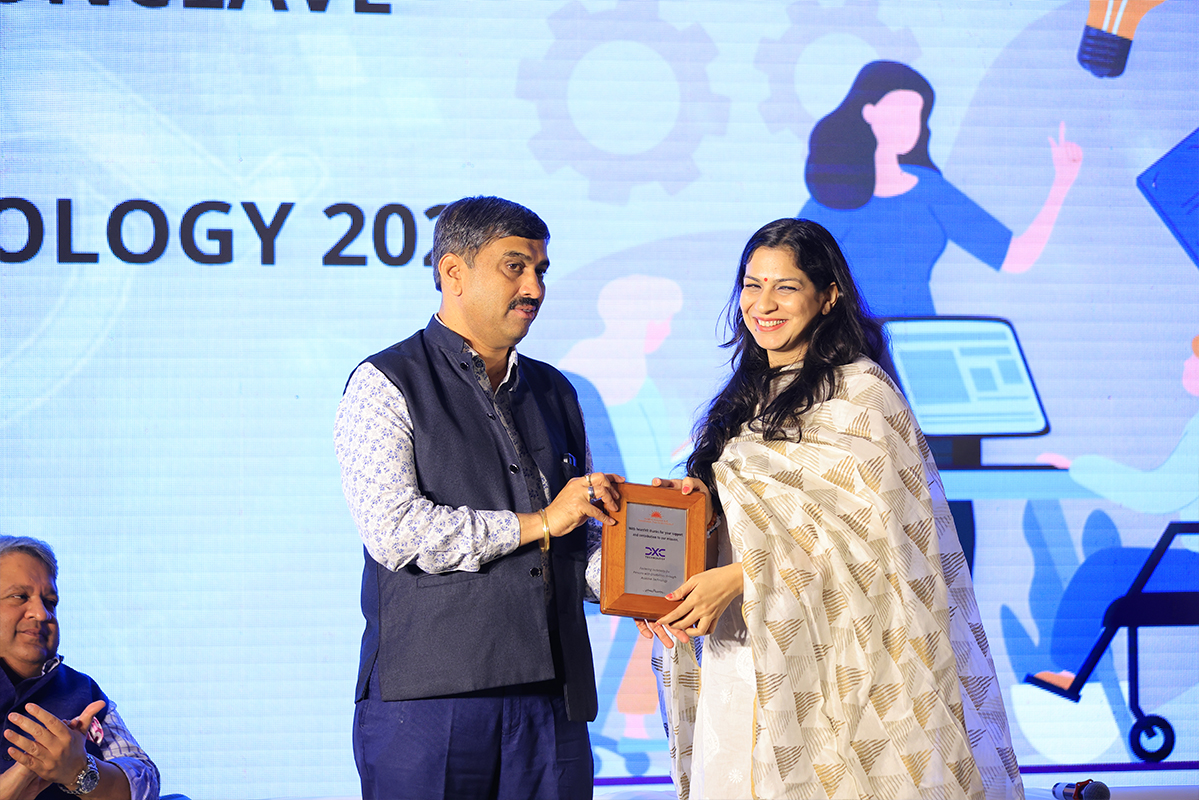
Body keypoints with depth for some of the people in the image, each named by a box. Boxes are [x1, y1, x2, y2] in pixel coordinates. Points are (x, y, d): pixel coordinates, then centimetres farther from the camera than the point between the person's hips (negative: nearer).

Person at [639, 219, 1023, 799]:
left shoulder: (860, 392, -7)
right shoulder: (748, 397, 16)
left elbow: (869, 527, -14)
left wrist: (742, 577, -19)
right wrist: (696, 497, -3)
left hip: (828, 658, -7)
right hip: (739, 659, 7)